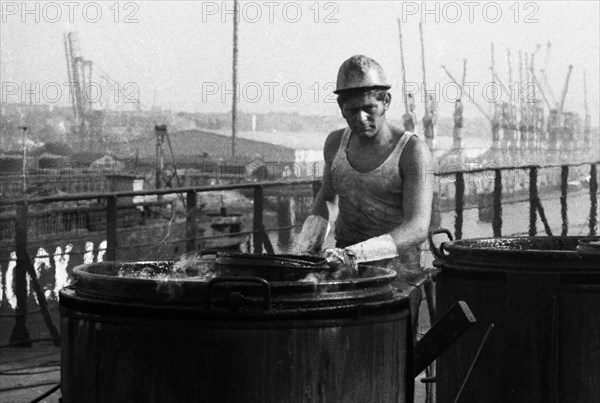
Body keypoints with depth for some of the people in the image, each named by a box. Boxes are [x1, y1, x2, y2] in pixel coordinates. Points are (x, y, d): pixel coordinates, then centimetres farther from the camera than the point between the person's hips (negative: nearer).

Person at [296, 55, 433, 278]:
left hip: (396, 269, -4)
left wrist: (354, 253, -29)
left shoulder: (412, 150, -8)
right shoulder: (336, 143, 8)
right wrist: (306, 249, 9)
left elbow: (417, 228, -17)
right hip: (342, 269, 4)